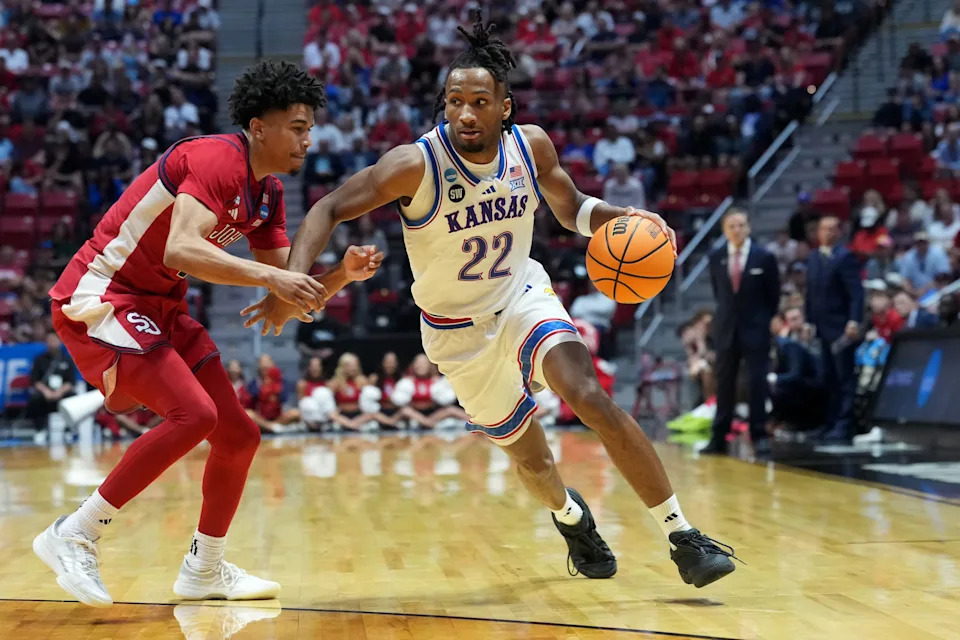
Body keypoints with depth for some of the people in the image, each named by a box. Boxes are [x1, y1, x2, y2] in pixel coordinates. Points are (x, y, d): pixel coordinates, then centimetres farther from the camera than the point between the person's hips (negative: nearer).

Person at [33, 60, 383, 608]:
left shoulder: (269, 192, 9)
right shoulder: (217, 159, -20)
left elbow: (291, 295, 10)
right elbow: (179, 249, -35)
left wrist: (343, 274, -7)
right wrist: (269, 276, -39)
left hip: (160, 307, 10)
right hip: (102, 295, -10)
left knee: (240, 435, 8)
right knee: (194, 414, -25)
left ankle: (205, 569, 23)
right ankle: (73, 536, -14)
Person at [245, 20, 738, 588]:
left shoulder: (531, 144, -13)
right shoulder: (416, 164, -24)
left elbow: (572, 209, 4)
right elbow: (329, 210, -20)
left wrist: (620, 219, -18)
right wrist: (292, 282, -36)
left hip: (523, 295, 1)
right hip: (458, 329, -1)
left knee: (589, 395, -25)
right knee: (532, 460, 9)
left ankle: (683, 536, -15)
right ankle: (570, 515, 47)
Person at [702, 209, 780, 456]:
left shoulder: (765, 257, -6)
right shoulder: (715, 257, 1)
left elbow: (773, 295, 3)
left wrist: (767, 321, 6)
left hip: (756, 328, -3)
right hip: (726, 327, 3)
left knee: (757, 382, -3)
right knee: (724, 383, 6)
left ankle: (759, 436, 3)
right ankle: (719, 437, 11)